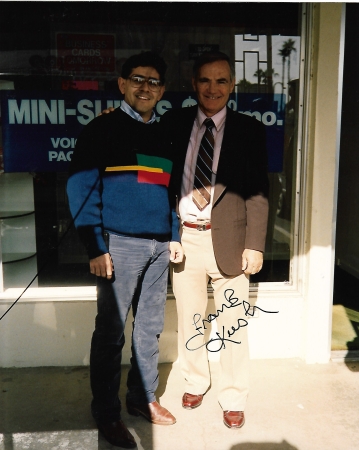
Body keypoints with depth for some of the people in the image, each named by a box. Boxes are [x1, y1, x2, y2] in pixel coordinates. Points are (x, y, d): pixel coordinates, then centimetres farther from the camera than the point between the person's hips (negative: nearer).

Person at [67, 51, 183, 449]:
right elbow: (82, 188, -9)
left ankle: (142, 398, 31)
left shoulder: (164, 135, 14)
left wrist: (174, 236, 12)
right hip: (120, 244, -5)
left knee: (149, 326, 14)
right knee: (111, 331, 3)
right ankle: (106, 412, 19)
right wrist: (95, 248, -14)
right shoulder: (102, 129, -3)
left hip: (158, 246, 6)